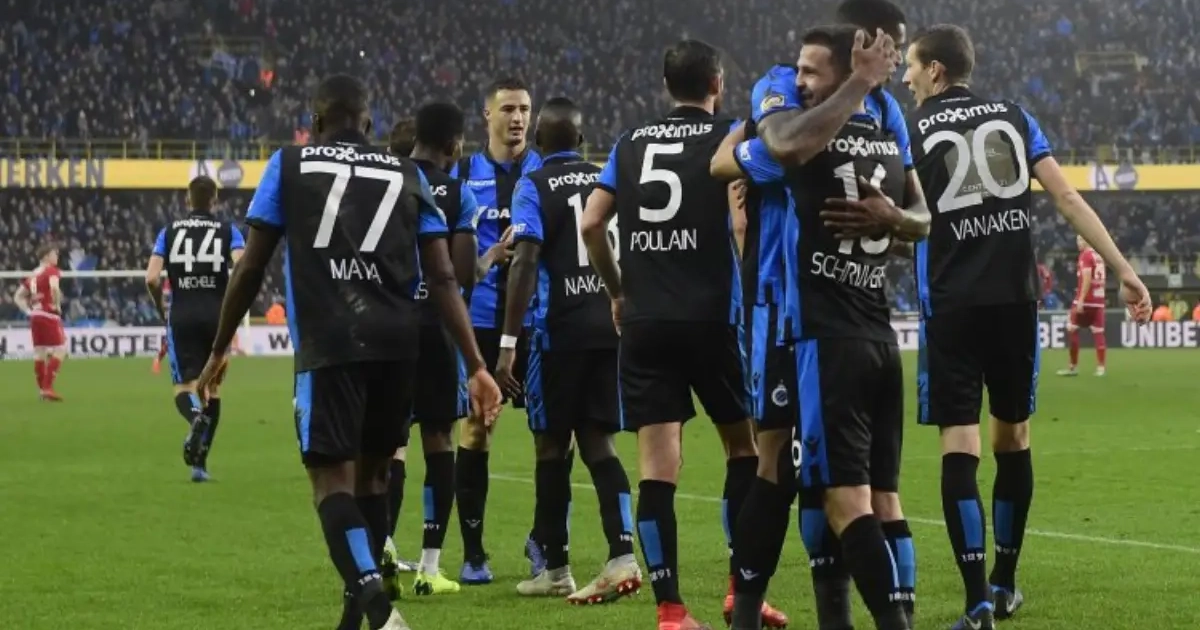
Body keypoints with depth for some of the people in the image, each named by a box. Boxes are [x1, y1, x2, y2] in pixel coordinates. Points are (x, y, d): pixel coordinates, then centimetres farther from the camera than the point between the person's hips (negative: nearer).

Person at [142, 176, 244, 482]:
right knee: (213, 386, 14)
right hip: (217, 316, 0)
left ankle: (196, 417, -34)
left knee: (184, 388, 3)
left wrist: (162, 310, 13)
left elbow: (152, 278, -3)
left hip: (182, 317, 0)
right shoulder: (227, 230, 3)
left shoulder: (170, 231, 7)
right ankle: (200, 462, 13)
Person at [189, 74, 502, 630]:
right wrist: (476, 366, 7)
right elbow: (442, 279, 8)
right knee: (372, 471, 18)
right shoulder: (407, 175, 16)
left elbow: (250, 269, 9)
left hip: (329, 346, -3)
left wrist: (219, 350, 20)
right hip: (399, 344, 3)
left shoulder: (289, 165, 11)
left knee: (332, 478, -5)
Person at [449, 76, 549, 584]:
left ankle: (542, 539, 16)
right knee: (474, 428, 0)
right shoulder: (464, 174, 7)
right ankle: (472, 552, 8)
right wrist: (485, 258, -12)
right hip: (482, 317, 0)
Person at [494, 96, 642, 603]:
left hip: (560, 329, -4)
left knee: (552, 445, 7)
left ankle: (555, 569, 13)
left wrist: (509, 343, -15)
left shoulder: (533, 187, -5)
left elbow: (525, 263, -14)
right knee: (598, 442, 6)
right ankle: (622, 554, -11)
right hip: (609, 324, 4)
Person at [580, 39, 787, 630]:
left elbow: (591, 224, 8)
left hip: (644, 322, 3)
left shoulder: (631, 142, 13)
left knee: (656, 461, -1)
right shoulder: (727, 138, 1)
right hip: (710, 317, -3)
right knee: (744, 444, 14)